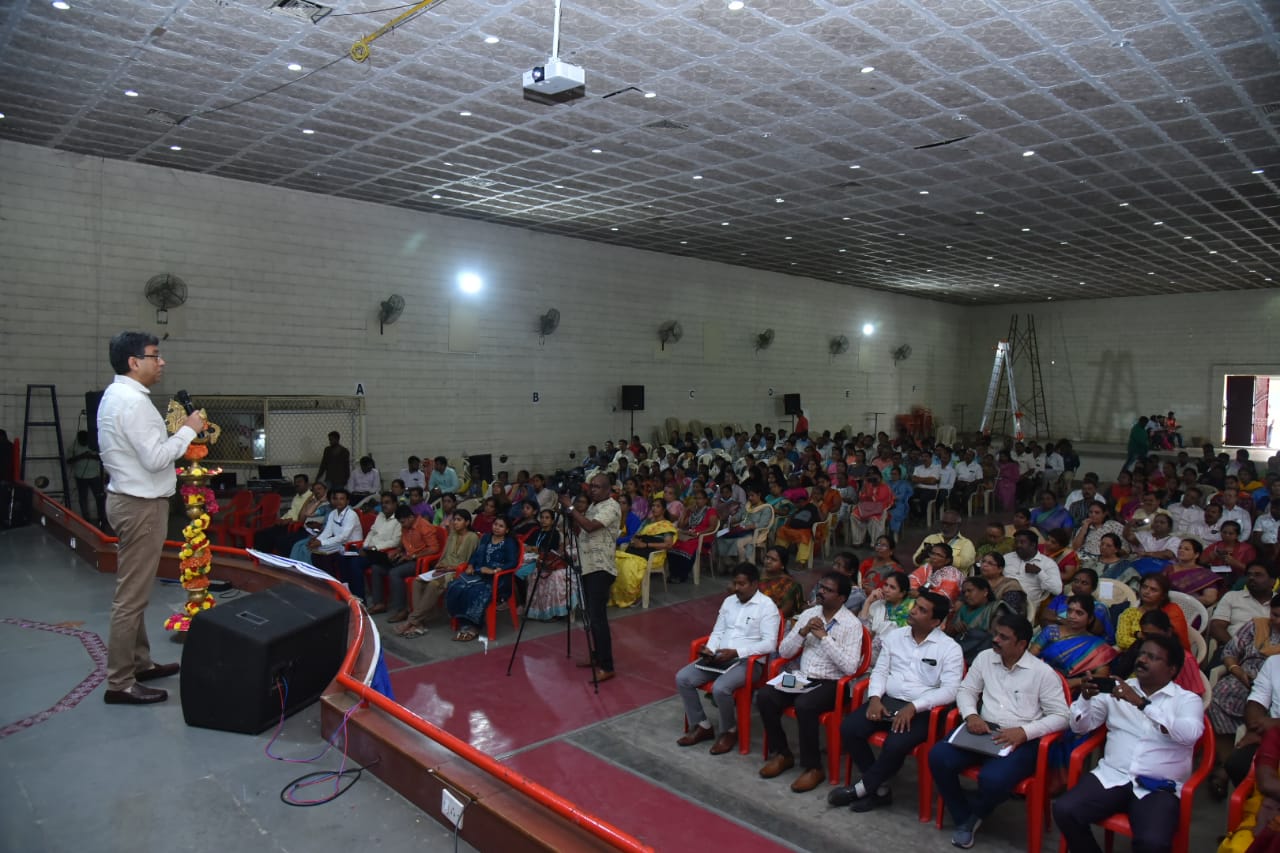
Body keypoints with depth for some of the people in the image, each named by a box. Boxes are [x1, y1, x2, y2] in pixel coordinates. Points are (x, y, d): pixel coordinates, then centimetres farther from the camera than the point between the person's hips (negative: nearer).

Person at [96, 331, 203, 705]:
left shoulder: (116, 395, 12)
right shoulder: (133, 401, -20)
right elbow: (155, 458, -24)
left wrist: (173, 432, 7)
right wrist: (188, 430, -14)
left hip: (130, 498, 11)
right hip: (141, 504, -11)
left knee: (134, 590, 18)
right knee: (132, 594, -5)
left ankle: (139, 663, 31)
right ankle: (120, 682, 3)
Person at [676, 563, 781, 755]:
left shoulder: (767, 606, -9)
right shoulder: (729, 601, 13)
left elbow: (770, 644, -16)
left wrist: (736, 652, -23)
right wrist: (709, 649, -6)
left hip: (748, 661, -7)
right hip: (719, 657, 7)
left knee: (720, 688, -33)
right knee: (682, 678, -10)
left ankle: (729, 731, -4)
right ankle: (701, 726, 6)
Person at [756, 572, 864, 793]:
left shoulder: (852, 624, -9)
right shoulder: (809, 614, 7)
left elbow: (850, 667, -20)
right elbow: (783, 652, 7)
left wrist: (824, 637, -21)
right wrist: (802, 632, -11)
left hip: (832, 684, -5)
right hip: (803, 678, 6)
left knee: (804, 705, -34)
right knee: (764, 696, -17)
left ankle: (813, 767, -14)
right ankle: (781, 754, 2)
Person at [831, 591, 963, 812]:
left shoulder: (949, 648, -4)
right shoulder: (894, 636, 11)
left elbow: (949, 690, -12)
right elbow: (880, 671, 11)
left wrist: (913, 707, -21)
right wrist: (875, 698, -9)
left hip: (921, 711, -5)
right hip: (886, 701, 5)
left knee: (895, 745, -32)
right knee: (848, 728, -19)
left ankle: (861, 789, -7)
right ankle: (880, 788, -3)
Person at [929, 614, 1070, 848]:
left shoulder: (1043, 672, -4)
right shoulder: (985, 657, 9)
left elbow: (1060, 716, -6)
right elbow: (965, 690, 14)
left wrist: (1024, 731, -20)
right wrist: (971, 715, -8)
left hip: (1021, 739, -4)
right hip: (984, 730, 4)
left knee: (992, 779, -33)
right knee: (938, 756, -21)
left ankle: (975, 814, 5)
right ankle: (963, 818, 2)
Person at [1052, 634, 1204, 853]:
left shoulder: (1187, 699, 4)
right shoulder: (1118, 689, 12)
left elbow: (1190, 733, -19)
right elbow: (1080, 726, 11)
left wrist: (1141, 703, -25)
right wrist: (1086, 697, -9)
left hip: (1159, 787, -3)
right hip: (1112, 776, 3)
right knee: (1064, 810, -20)